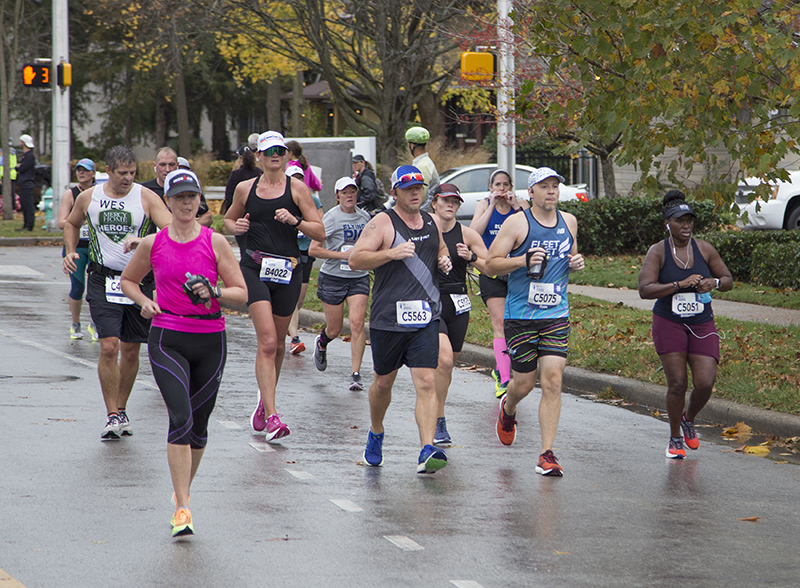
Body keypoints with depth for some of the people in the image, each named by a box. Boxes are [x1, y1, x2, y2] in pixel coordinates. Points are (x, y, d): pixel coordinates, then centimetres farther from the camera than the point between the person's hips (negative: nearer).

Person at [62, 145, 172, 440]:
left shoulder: (146, 197, -5)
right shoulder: (88, 197, 2)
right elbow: (72, 223, 22)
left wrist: (142, 241, -32)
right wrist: (70, 251, 6)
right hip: (103, 280, 0)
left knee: (131, 350, 8)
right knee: (109, 347, -13)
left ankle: (122, 409, 27)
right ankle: (113, 416, -7)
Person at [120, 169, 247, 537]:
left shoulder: (215, 242, 2)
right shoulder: (153, 244, 4)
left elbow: (242, 294, 2)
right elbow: (128, 280, 21)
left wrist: (213, 292, -16)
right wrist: (143, 301, 1)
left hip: (210, 340, 2)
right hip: (167, 339, -2)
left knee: (199, 425, 9)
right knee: (181, 418, -18)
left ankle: (183, 491, 33)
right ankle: (182, 508, -19)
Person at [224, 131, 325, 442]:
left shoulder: (297, 188, 2)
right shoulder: (245, 189, 7)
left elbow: (320, 232, 0)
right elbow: (228, 220, 23)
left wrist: (295, 220, -18)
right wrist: (237, 227, 0)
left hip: (287, 271, 1)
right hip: (254, 268, -1)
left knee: (278, 343, 13)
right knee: (267, 341, -15)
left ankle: (264, 399, 38)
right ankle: (271, 416, -20)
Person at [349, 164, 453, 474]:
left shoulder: (431, 223, 13)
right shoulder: (382, 223, -4)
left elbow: (441, 250, 32)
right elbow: (355, 260, -11)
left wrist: (445, 261, 9)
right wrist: (391, 253, -23)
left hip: (425, 318, 3)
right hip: (388, 318, -2)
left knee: (426, 383, -12)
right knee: (383, 382, 14)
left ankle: (427, 451, -19)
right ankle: (375, 434, 41)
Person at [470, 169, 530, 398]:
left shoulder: (521, 205, 4)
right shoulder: (484, 205, 5)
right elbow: (474, 232, -11)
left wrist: (517, 206, -18)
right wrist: (492, 206, -14)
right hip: (491, 272, -1)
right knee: (500, 323, -13)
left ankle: (500, 368, 30)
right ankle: (504, 379, -21)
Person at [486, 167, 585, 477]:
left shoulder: (569, 222, 10)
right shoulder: (517, 224, -6)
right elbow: (491, 263, -6)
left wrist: (576, 263, 2)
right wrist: (523, 260, -22)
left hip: (557, 315, 3)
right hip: (521, 315, -3)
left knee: (552, 382, -9)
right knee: (524, 383, 5)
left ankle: (547, 454, -6)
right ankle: (508, 408, 44)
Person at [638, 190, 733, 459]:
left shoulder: (704, 249, 2)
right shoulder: (658, 252, -7)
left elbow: (728, 280, 11)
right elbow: (645, 290, -17)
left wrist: (714, 282, -13)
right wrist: (680, 284, -26)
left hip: (702, 325, 2)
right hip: (669, 325, -2)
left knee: (705, 383, -8)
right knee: (677, 384, -6)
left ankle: (689, 419, 25)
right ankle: (675, 439, 14)